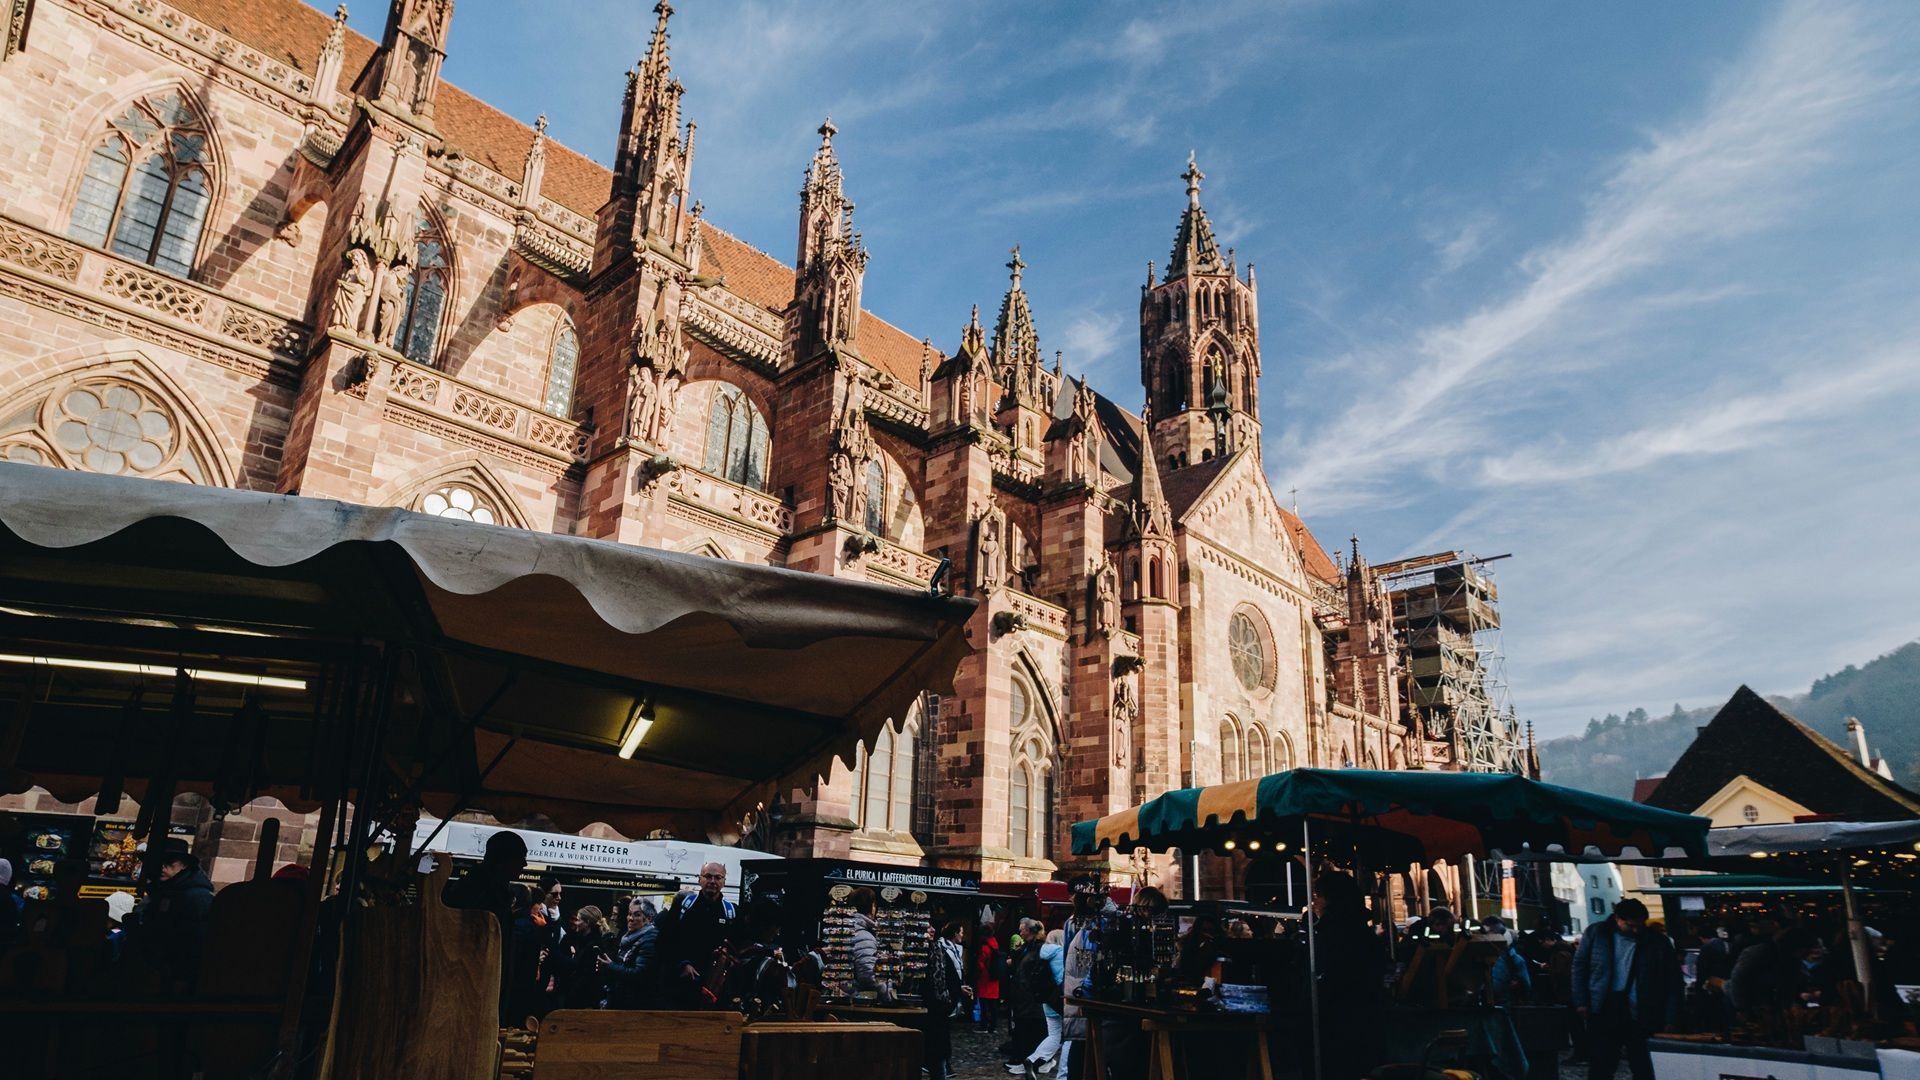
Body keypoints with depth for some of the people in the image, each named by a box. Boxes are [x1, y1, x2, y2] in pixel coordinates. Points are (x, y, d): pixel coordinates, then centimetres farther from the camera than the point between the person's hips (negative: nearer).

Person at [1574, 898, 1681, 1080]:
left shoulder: (1658, 942, -1)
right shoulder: (1596, 933, 1)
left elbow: (1672, 982, 3)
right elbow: (1580, 966, 6)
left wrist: (1669, 1018, -2)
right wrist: (1580, 1001, 0)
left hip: (1641, 1016, 0)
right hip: (1603, 1012, 1)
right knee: (1600, 1065, 5)